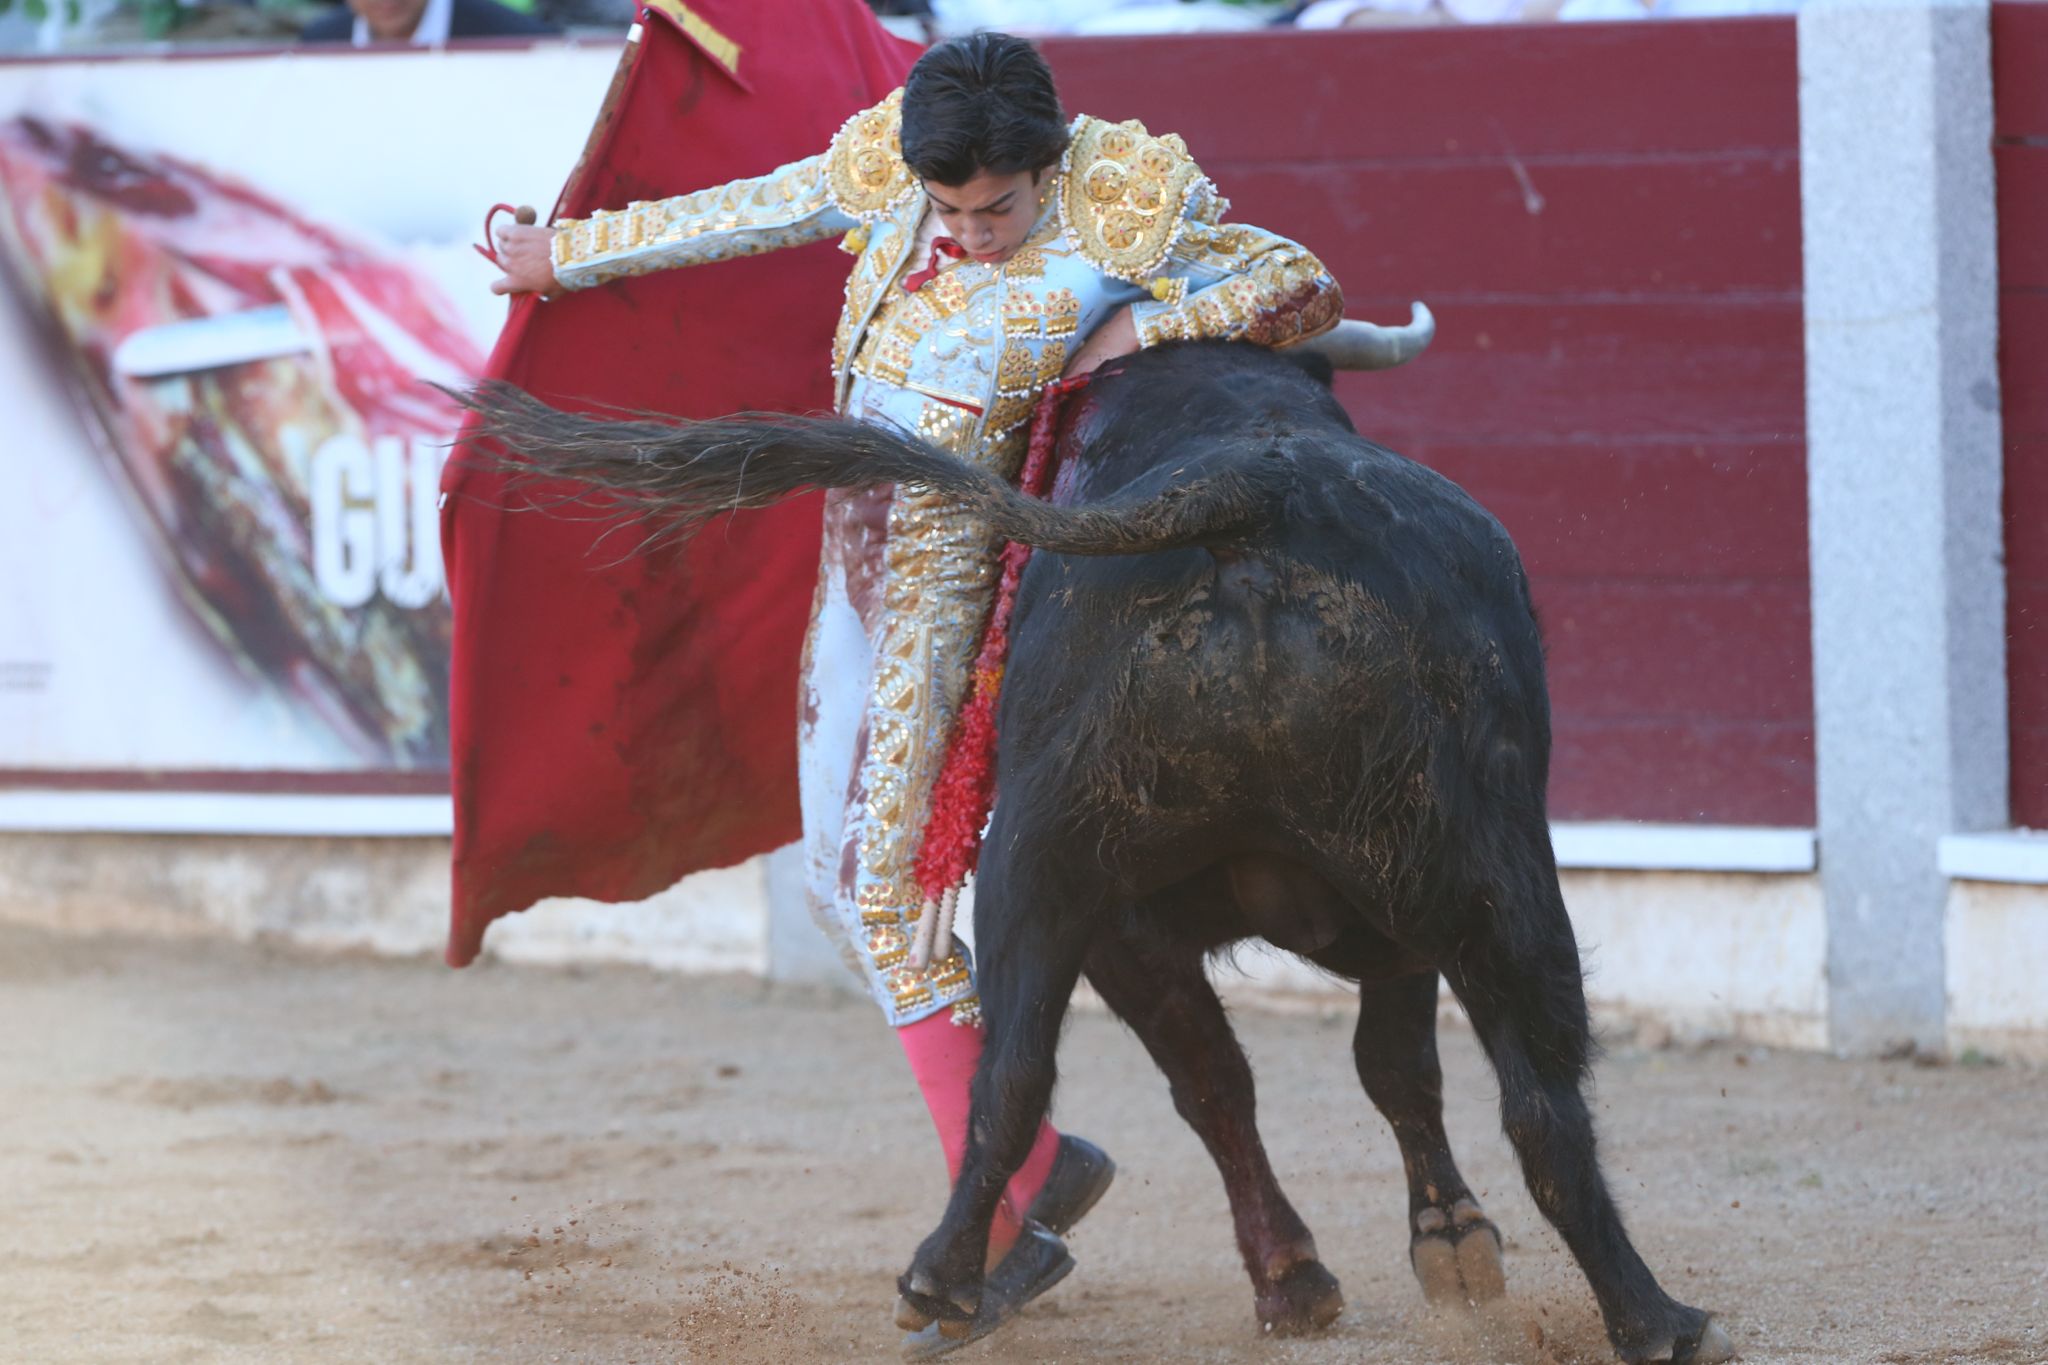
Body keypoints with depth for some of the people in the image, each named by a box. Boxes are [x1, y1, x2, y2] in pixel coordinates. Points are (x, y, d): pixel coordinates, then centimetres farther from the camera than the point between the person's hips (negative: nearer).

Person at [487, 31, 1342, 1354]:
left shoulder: (1119, 229, -15)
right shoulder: (892, 177, 0)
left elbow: (1312, 287, -12)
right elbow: (741, 213, 15)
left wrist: (1139, 333, -21)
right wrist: (570, 252, 25)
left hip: (959, 566, -8)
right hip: (859, 561, 8)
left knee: (882, 878, -15)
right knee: (842, 874, 8)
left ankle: (994, 1214, -9)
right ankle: (1043, 1166, 15)